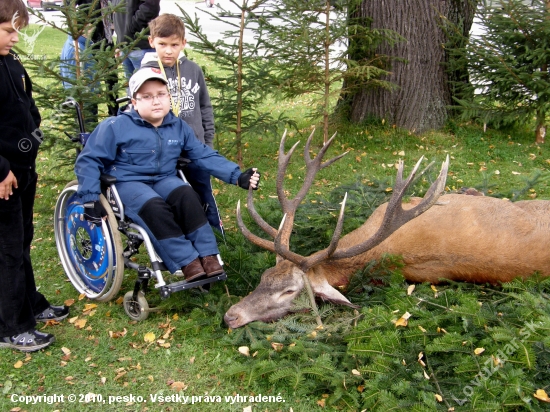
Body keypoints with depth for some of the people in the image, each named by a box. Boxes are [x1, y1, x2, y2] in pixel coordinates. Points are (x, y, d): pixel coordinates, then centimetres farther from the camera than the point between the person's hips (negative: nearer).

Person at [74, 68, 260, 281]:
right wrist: (90, 199, -19)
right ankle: (188, 262, -27)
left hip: (164, 180, 4)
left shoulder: (178, 127, 2)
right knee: (154, 207, -36)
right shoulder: (115, 126, -11)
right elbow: (88, 160, -8)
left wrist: (237, 176, -9)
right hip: (127, 183, -3)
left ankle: (208, 256, -25)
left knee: (186, 195, -30)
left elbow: (205, 156, 3)